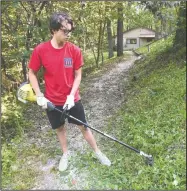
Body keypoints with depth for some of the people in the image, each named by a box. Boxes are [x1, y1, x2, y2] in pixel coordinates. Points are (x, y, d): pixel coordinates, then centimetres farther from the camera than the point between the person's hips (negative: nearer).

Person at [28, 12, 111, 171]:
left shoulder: (75, 50, -10)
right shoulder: (40, 50, -13)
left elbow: (78, 75, -4)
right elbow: (32, 73, -3)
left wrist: (71, 95, -15)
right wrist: (39, 96, -11)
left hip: (72, 99, 0)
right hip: (52, 101, 0)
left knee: (84, 127, 11)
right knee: (59, 128, 17)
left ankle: (98, 152, 30)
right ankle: (65, 154, 41)